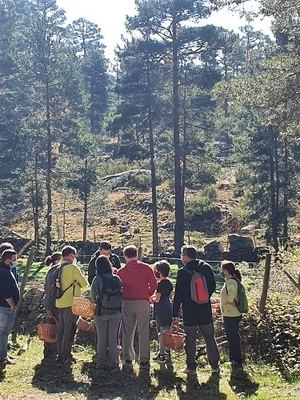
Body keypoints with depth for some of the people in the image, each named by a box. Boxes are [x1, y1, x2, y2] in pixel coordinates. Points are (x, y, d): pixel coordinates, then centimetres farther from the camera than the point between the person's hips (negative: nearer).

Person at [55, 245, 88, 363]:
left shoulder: (59, 268, 7)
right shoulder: (73, 267, -14)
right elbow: (84, 283, -9)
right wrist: (77, 283, 10)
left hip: (60, 302, 7)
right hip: (70, 303, -7)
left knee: (61, 329, 15)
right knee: (69, 330, 0)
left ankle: (60, 354, 21)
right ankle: (66, 356, 4)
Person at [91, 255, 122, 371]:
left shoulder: (97, 279, -13)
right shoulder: (117, 279, -4)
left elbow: (93, 296, -8)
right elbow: (120, 294, 0)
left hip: (101, 312, -2)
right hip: (116, 312, 3)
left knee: (102, 338, 10)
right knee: (113, 338, 12)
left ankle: (102, 363, 17)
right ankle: (113, 363, 18)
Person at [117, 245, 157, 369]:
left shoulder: (121, 271, 1)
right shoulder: (146, 268, 1)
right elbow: (154, 284, -2)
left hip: (127, 303, 1)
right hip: (143, 302, -1)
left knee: (127, 332, 11)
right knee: (143, 332, 5)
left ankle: (128, 359, 15)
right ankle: (144, 360, 5)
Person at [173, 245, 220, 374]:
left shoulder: (183, 272, -11)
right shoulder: (206, 268, 1)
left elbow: (178, 294, -9)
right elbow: (213, 286, 10)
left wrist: (175, 314, -4)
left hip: (189, 311, -4)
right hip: (206, 310, 4)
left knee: (190, 340, 6)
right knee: (210, 338, 13)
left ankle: (191, 366, 9)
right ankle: (215, 365, 18)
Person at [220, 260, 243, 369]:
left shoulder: (230, 281, -21)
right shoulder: (233, 280, 10)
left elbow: (231, 292, -42)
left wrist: (230, 301, -25)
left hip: (231, 315, -10)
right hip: (234, 314, 10)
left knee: (232, 337, 0)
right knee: (234, 337, 19)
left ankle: (237, 361, 9)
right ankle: (234, 359, 31)